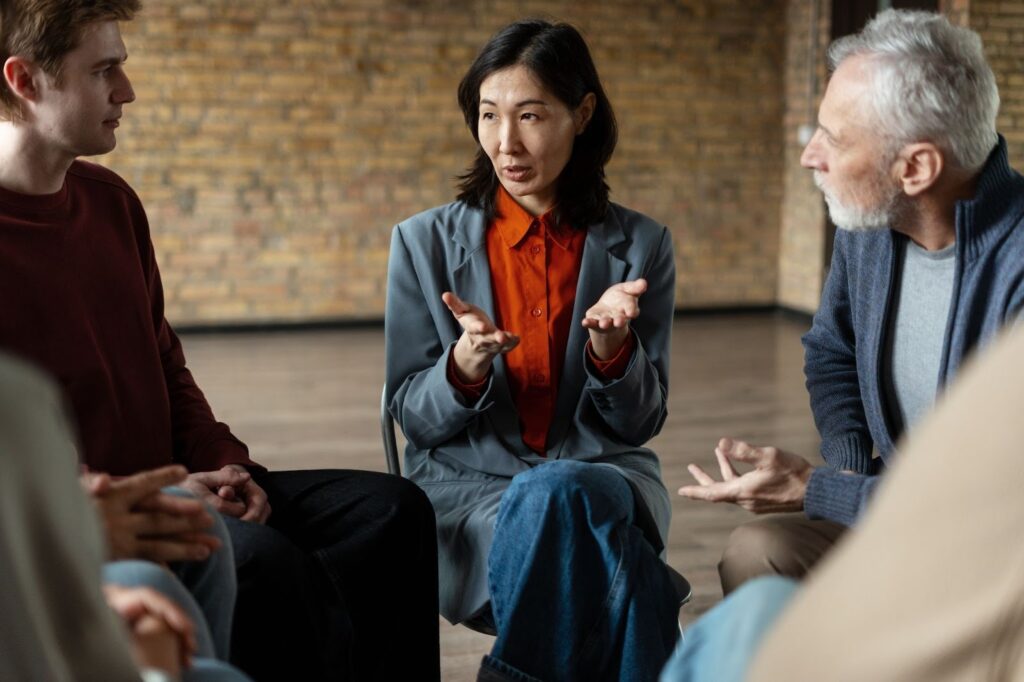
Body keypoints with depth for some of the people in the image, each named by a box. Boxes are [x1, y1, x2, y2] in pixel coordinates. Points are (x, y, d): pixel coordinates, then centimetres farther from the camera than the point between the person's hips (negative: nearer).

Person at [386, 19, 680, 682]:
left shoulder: (640, 246, 4)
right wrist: (464, 367, -20)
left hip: (603, 472, 1)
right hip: (469, 479, -1)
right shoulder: (425, 242, 3)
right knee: (616, 563, -34)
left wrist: (611, 345, -18)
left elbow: (640, 423, 3)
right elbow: (412, 418, 3)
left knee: (554, 497, -36)